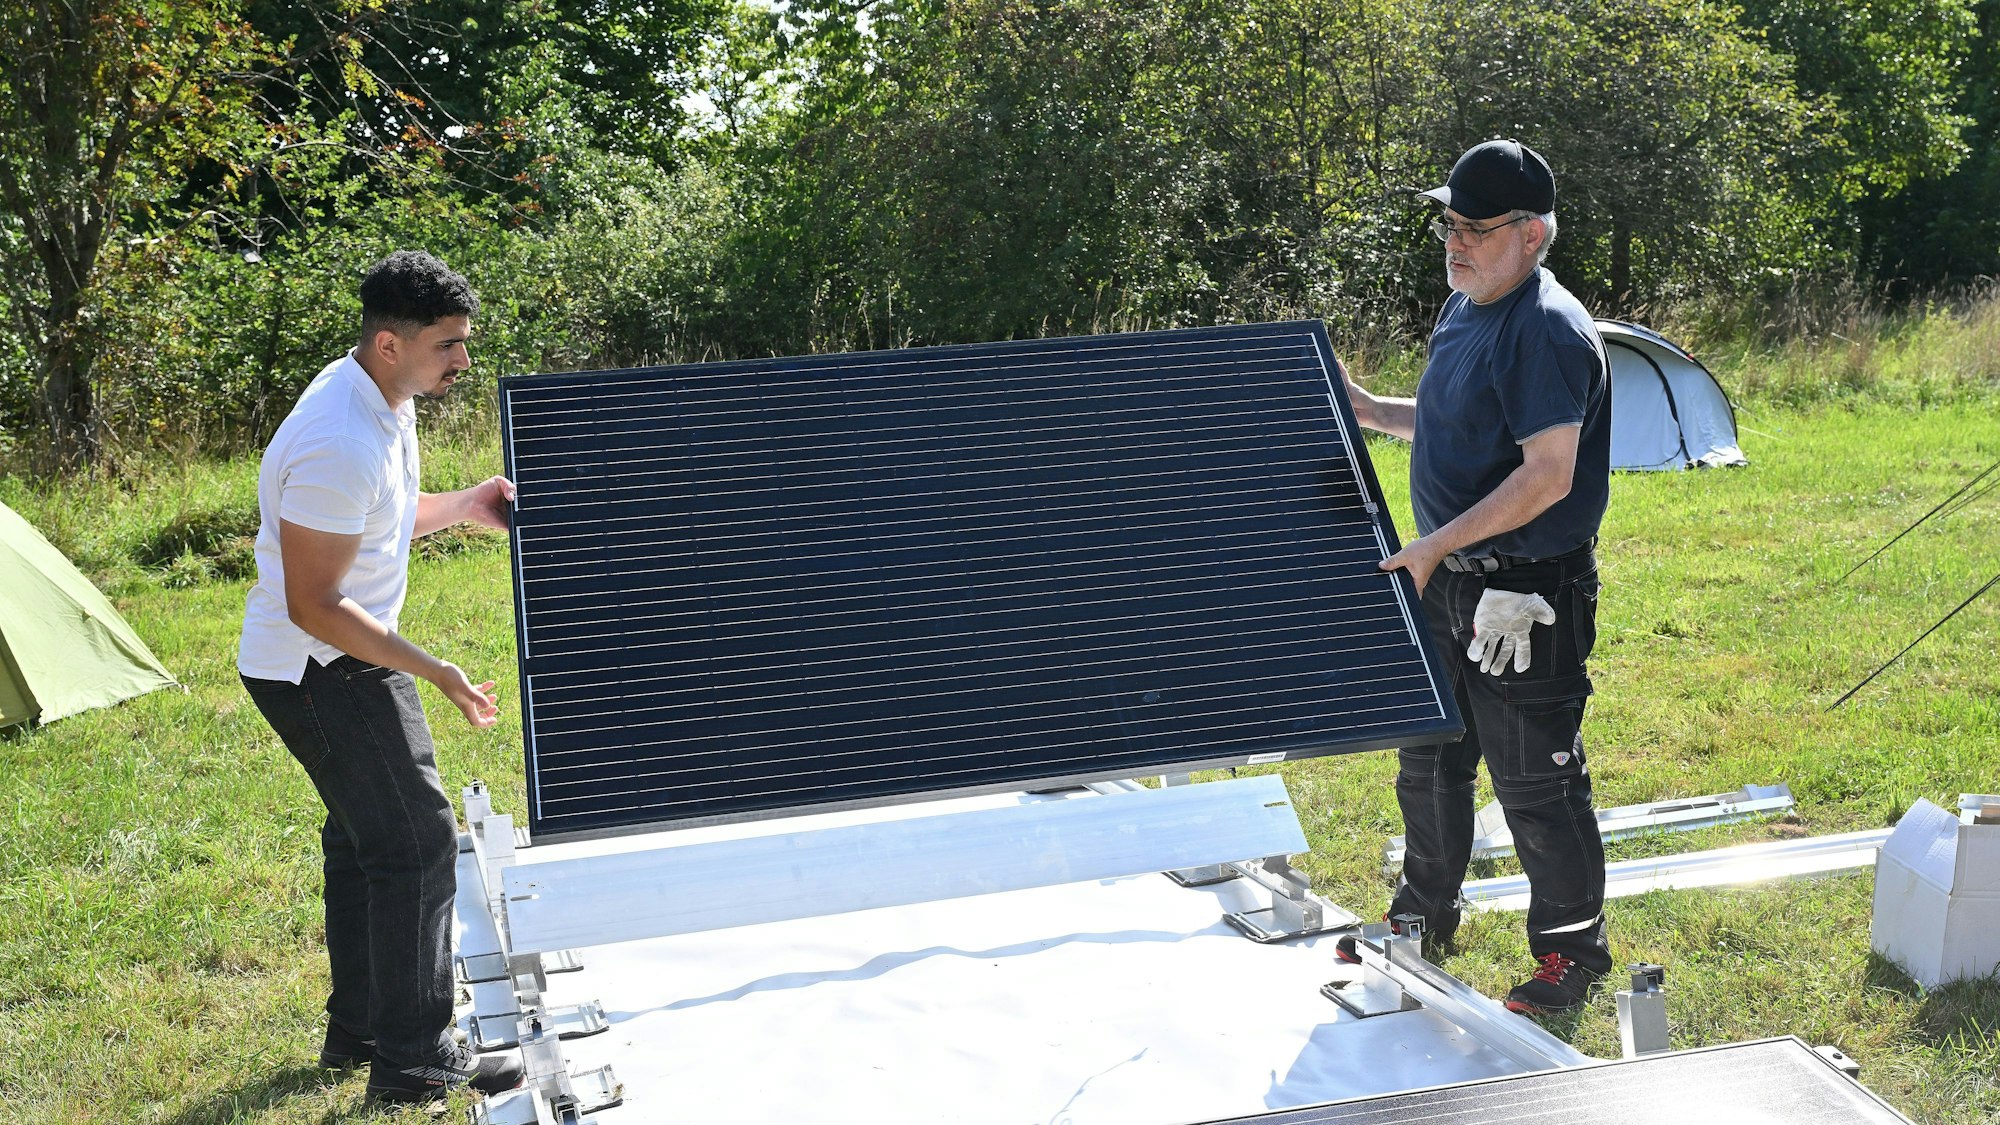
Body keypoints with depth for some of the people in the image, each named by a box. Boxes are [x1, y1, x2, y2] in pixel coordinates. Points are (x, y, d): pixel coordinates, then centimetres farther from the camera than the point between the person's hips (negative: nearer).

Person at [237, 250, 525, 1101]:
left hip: (345, 658, 10)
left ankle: (357, 1030, 31)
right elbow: (314, 605, -26)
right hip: (316, 668, -10)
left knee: (366, 836, 18)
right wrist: (434, 671, -25)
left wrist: (461, 507, 3)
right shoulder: (341, 447, -29)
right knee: (416, 840, -8)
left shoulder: (382, 400, 3)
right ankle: (413, 1058, 1)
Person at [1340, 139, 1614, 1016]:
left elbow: (1548, 474, -25)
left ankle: (1572, 955, 18)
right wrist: (1366, 411, 13)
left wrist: (1439, 543, -24)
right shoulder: (1463, 311, 11)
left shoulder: (1547, 331, -20)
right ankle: (1424, 918, 39)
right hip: (1448, 583, 10)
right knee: (1428, 761, 21)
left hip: (1526, 597, -10)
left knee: (1534, 782, 1)